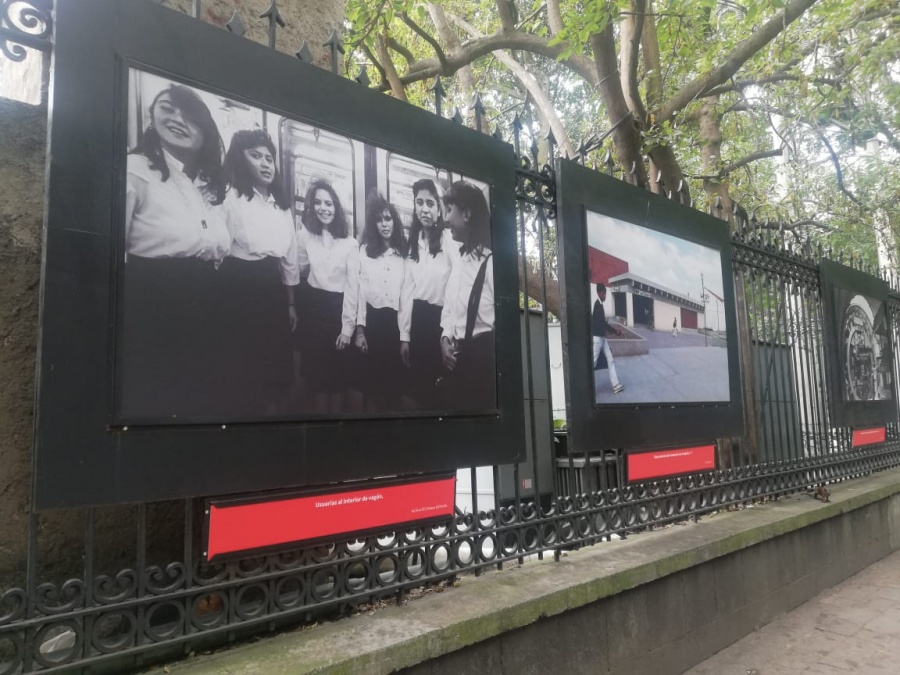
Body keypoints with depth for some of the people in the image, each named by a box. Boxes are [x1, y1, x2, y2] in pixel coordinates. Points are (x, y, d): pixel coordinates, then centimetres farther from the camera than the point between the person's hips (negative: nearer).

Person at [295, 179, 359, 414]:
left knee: (339, 366, 8)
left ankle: (337, 411, 23)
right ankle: (320, 411, 22)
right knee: (316, 366, 8)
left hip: (339, 308, -2)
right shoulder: (305, 235, -1)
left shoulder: (349, 243, -7)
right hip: (314, 308, 2)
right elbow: (300, 270, 10)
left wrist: (348, 327, -11)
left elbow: (352, 286, -9)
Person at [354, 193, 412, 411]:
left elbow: (407, 297, -1)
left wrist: (405, 337, -5)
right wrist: (359, 329, -6)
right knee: (372, 377, 7)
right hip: (372, 321, 0)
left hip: (395, 323, 0)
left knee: (394, 379, 6)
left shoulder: (404, 255, 2)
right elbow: (360, 290, 0)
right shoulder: (365, 250, 3)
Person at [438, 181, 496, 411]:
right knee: (454, 409, 16)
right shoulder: (458, 260, 15)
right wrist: (445, 337, 3)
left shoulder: (491, 259, -15)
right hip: (457, 356, 9)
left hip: (484, 355, -9)